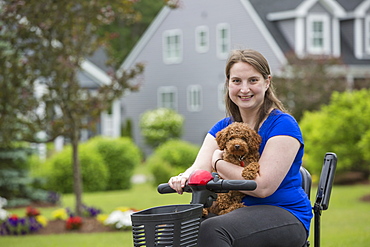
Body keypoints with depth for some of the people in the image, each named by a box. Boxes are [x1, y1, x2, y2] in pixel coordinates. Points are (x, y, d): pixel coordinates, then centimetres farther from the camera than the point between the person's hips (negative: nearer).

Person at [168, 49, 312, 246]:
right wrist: (184, 178, -27)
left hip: (286, 215, -6)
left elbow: (263, 186, -18)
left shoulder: (282, 125, -9)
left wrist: (218, 162, -6)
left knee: (211, 230, -33)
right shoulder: (223, 128, 12)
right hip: (241, 212, 6)